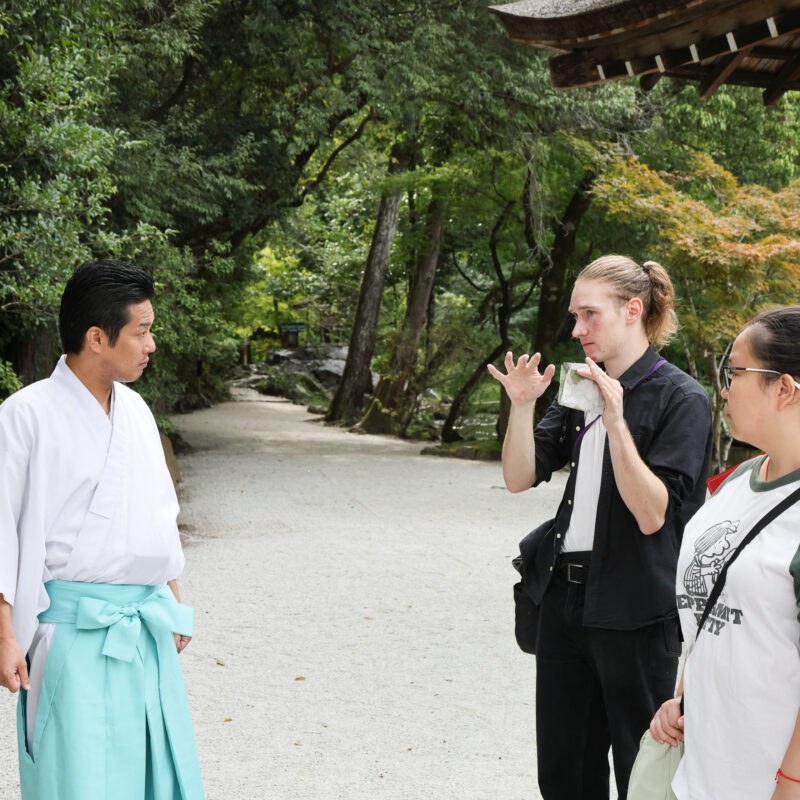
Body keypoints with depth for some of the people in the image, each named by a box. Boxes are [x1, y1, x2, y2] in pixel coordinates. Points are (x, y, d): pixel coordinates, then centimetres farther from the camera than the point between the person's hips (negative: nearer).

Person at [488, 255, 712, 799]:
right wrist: (522, 406, -9)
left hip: (635, 614, -7)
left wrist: (616, 423, -26)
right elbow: (520, 478, 6)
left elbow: (653, 515, -19)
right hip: (564, 595, 7)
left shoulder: (680, 398, -11)